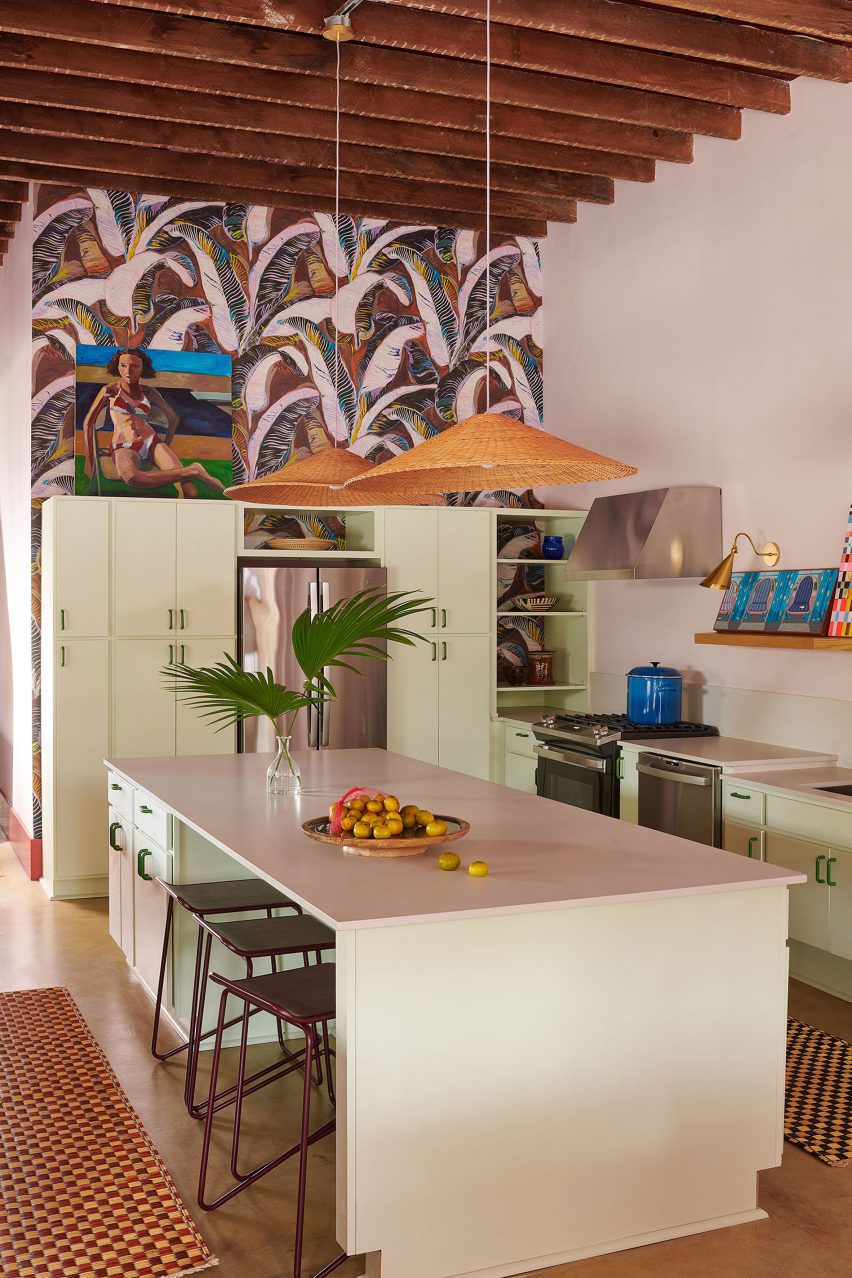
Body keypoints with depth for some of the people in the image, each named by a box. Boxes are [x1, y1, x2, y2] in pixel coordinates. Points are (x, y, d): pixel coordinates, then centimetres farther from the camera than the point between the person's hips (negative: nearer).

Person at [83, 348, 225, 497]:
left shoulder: (149, 392, 15)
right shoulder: (110, 390, 7)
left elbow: (174, 418, 27)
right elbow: (89, 423, 6)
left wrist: (165, 447, 25)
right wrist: (90, 460, 1)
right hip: (124, 449, -2)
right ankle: (193, 471, -38)